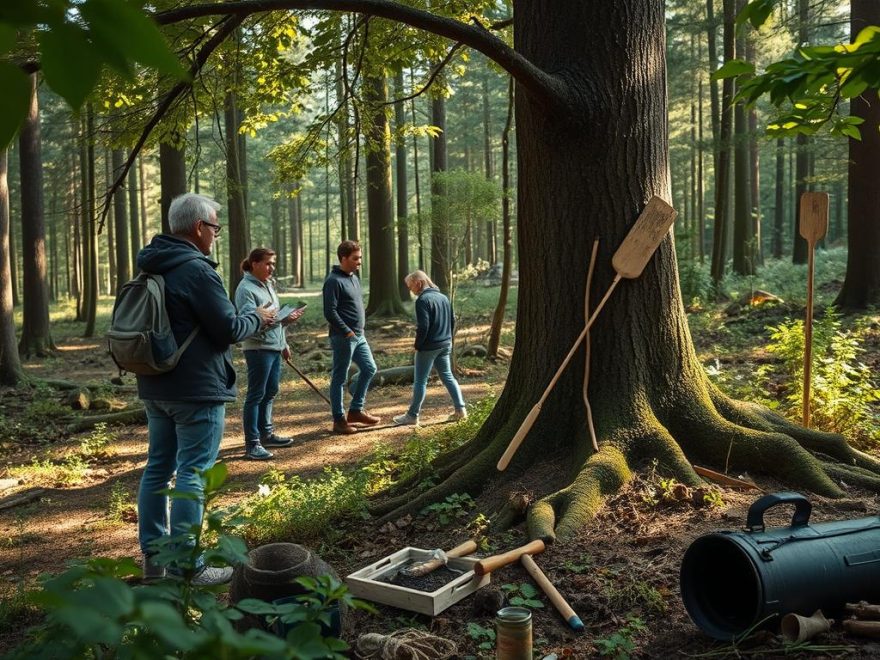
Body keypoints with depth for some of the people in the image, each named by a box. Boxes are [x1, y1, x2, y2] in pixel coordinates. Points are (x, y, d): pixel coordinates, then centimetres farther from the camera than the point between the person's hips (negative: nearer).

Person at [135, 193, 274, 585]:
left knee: (158, 468, 14)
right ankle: (187, 567, 2)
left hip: (155, 387, 9)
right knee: (192, 475, -3)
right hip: (196, 390, -9)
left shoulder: (151, 268, 10)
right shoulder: (196, 270, -18)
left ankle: (154, 556, 23)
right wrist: (257, 318, 2)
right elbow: (228, 329, -17)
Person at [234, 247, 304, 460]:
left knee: (270, 393, 17)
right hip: (258, 348, -9)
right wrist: (283, 318, -27)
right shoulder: (246, 288, -13)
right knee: (256, 395, -5)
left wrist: (284, 344, 21)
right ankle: (252, 444, -1)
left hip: (274, 347, 9)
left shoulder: (268, 285, 15)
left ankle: (266, 433, 30)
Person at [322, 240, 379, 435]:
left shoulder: (354, 278, 13)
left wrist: (359, 329, 14)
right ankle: (339, 420, 10)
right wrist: (347, 331, -18)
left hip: (358, 336, 9)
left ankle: (355, 410, 23)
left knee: (369, 369, 12)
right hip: (343, 338, -9)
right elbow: (330, 312, -20)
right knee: (339, 378, 0)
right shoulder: (333, 281, -15)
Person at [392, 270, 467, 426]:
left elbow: (423, 326, -21)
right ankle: (460, 409, 10)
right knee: (447, 376, 14)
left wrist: (417, 345, -10)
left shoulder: (422, 300, -16)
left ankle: (412, 415, 8)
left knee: (420, 381, 1)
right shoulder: (443, 297, 11)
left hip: (428, 347, -8)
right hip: (445, 345, 8)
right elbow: (452, 321, 15)